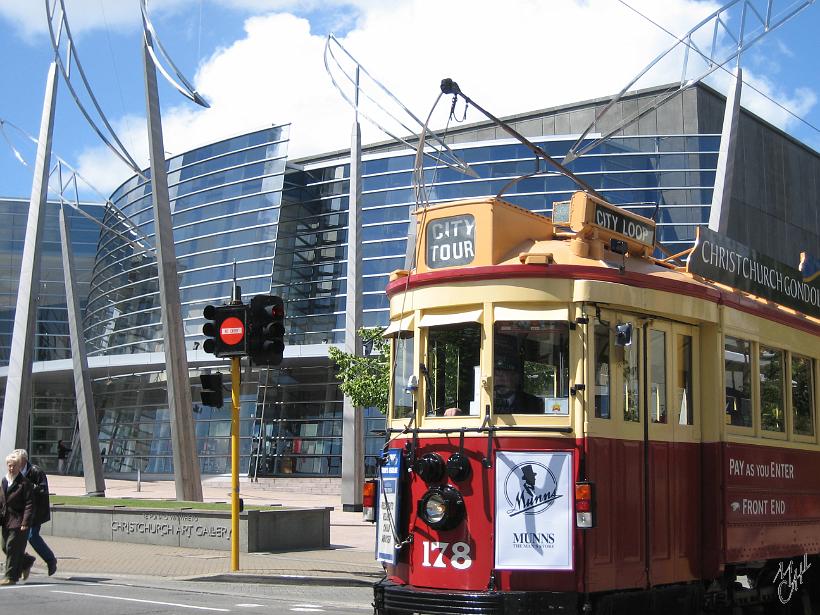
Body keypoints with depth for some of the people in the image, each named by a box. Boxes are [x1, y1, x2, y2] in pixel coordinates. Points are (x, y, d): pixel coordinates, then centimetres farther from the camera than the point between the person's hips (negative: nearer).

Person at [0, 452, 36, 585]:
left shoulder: (24, 483, -10)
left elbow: (29, 504, -13)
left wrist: (25, 523, -18)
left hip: (18, 522, -7)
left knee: (13, 548, -6)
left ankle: (11, 576, 3)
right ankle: (27, 562, 34)